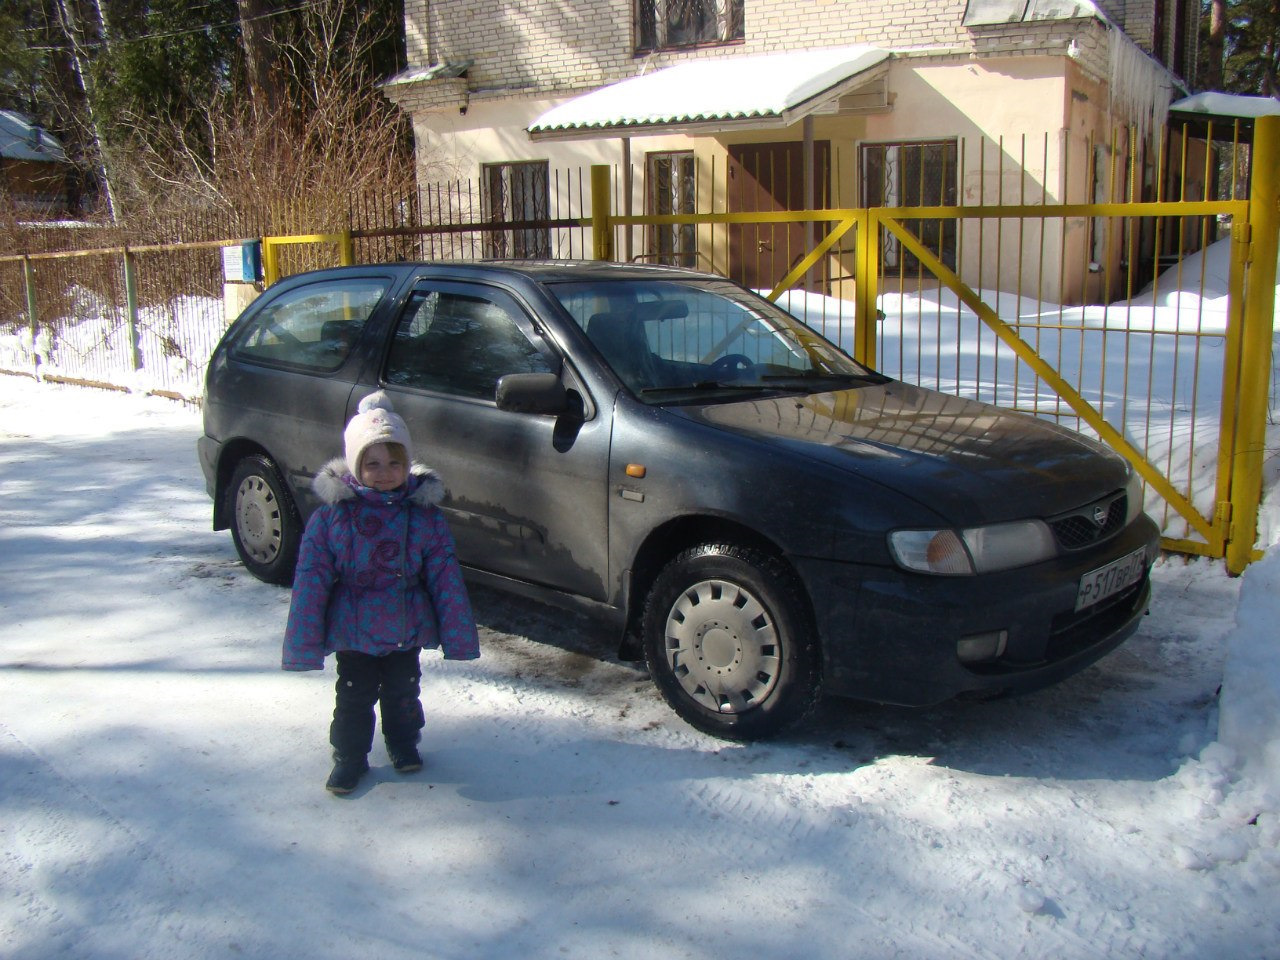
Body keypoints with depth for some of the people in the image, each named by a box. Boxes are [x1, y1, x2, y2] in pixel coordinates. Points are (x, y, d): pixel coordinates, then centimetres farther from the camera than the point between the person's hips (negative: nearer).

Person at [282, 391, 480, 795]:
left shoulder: (425, 513, -8)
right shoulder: (331, 514, -11)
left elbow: (445, 577, -4)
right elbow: (311, 579, -9)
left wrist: (458, 635, -4)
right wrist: (305, 643, -9)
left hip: (406, 627, 1)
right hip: (352, 628, -1)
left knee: (402, 691, 18)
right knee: (354, 696, 11)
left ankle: (403, 744, 41)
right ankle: (349, 756, 31)